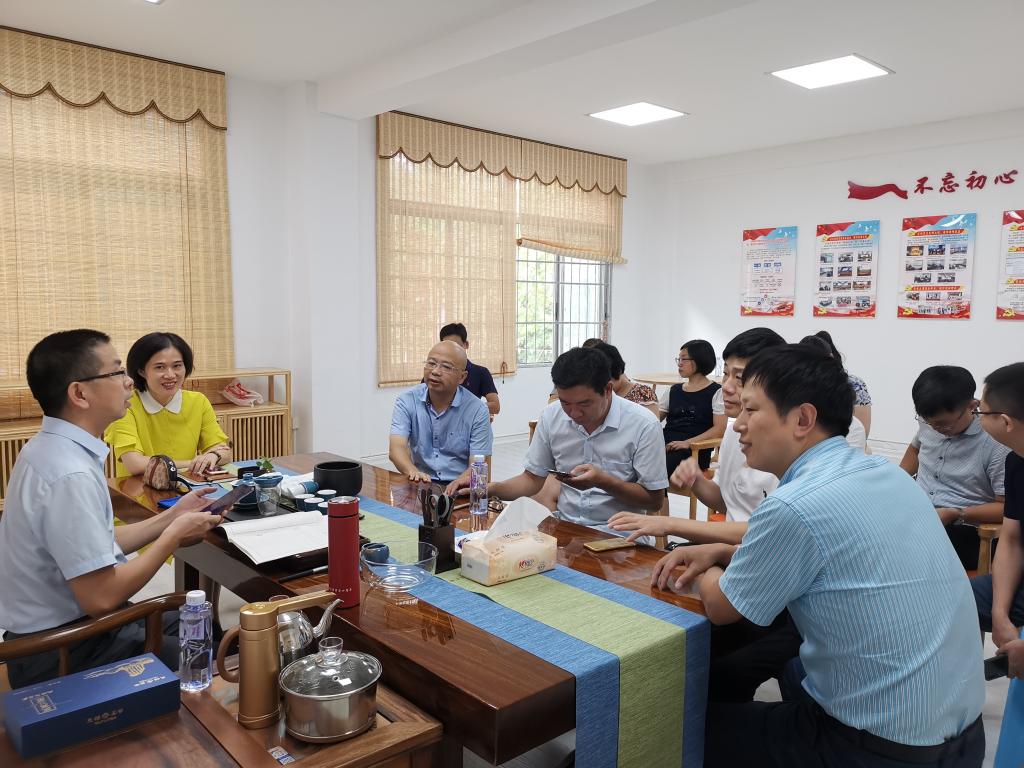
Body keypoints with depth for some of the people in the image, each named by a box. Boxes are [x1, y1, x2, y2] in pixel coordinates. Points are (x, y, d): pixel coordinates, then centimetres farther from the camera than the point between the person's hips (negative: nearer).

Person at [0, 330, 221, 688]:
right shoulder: (70, 475, -28)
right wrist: (172, 537, -17)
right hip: (61, 655, -9)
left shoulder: (51, 448, 2)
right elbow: (101, 597, -28)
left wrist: (170, 518, 3)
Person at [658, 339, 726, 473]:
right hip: (665, 444, 4)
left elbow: (719, 429, -5)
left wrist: (688, 442, -17)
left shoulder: (716, 392, 5)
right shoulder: (673, 390, 21)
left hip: (694, 449, -4)